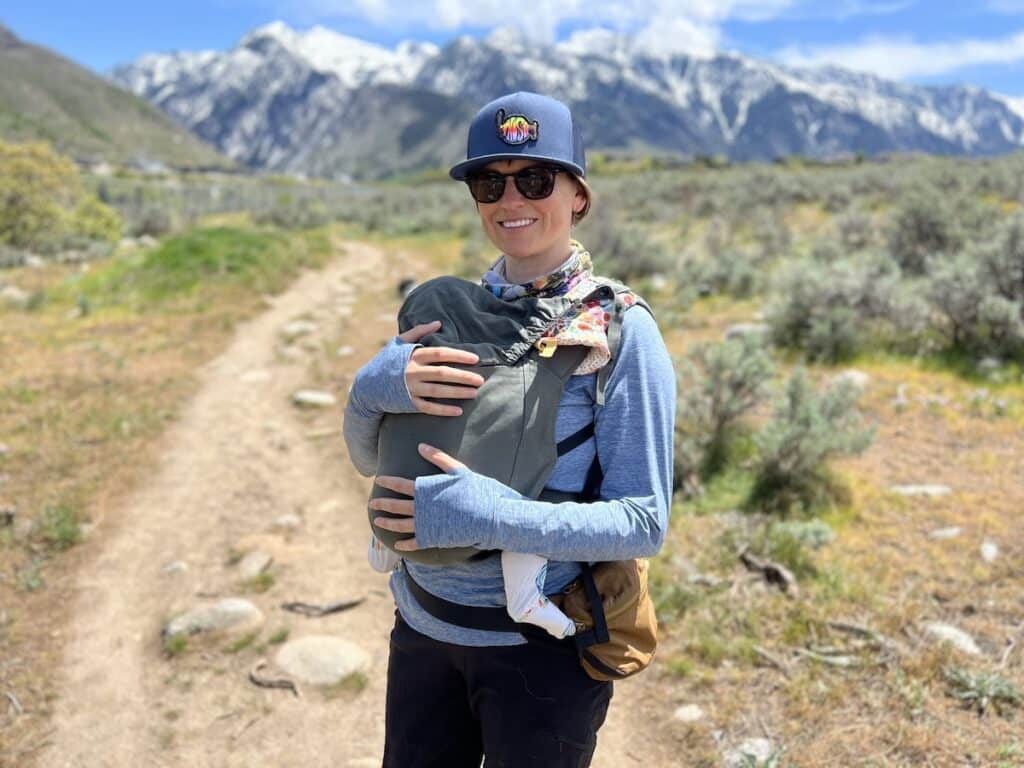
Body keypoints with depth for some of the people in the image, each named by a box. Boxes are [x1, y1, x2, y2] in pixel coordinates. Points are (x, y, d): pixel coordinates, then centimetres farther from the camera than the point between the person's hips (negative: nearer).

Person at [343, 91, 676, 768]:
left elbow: (644, 522, -16)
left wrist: (490, 515, -28)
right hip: (423, 627, 5)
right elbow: (370, 458, 4)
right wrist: (379, 385, -18)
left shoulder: (619, 331, -14)